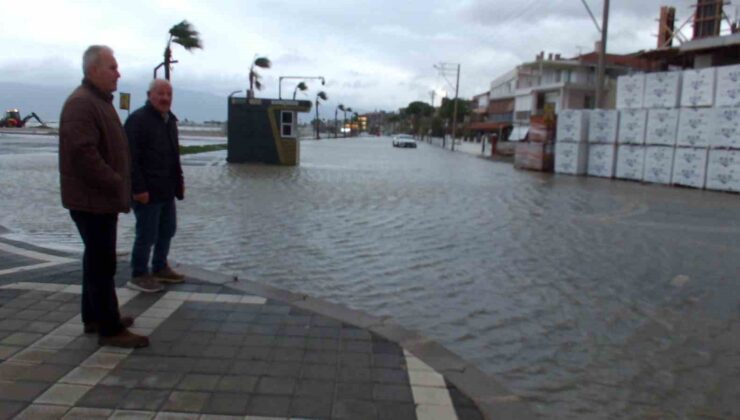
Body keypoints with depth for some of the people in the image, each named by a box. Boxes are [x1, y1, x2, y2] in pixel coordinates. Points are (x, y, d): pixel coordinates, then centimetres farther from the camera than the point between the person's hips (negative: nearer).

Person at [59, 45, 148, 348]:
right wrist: (116, 185, -20)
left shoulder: (99, 100, 17)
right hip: (92, 199, -11)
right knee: (102, 263, -5)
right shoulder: (82, 104, -17)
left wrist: (118, 186, 16)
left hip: (101, 198, 11)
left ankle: (94, 317, 31)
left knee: (97, 259, 18)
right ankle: (110, 329, 3)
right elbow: (83, 154, -26)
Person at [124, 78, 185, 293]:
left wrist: (179, 180, 17)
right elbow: (130, 158, -20)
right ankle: (138, 275, 13)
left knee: (167, 230, 17)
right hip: (147, 191, -9)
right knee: (147, 235, -1)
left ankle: (160, 268, 32)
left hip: (167, 190, 9)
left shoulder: (170, 120, 15)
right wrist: (138, 188, -23)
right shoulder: (138, 120, -13)